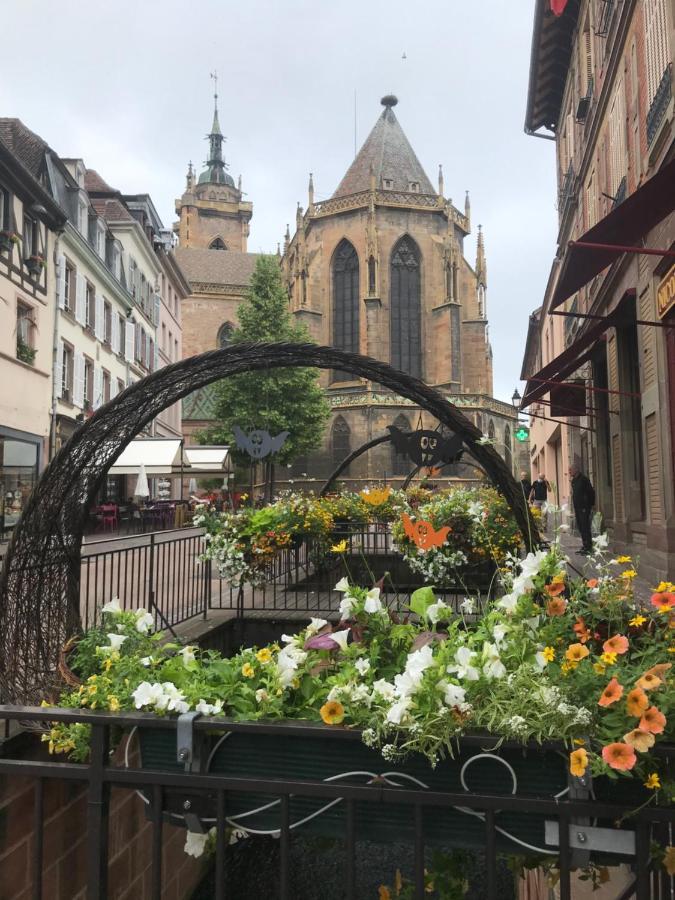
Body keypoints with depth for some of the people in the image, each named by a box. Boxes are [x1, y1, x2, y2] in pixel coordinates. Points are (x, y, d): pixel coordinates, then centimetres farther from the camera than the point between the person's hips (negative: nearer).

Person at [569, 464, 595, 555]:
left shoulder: (584, 479, -10)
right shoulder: (574, 481, 15)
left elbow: (591, 492, -12)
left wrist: (591, 505, -14)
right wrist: (574, 508, 16)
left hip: (584, 507, -9)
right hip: (577, 508, 9)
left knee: (585, 527, -8)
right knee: (580, 527, 10)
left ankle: (589, 547, -5)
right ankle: (584, 546, 17)